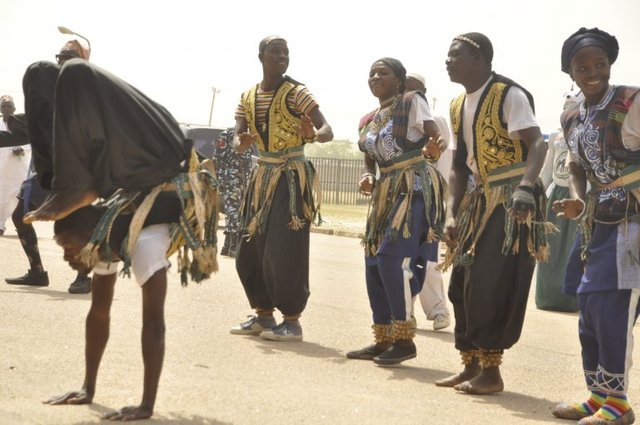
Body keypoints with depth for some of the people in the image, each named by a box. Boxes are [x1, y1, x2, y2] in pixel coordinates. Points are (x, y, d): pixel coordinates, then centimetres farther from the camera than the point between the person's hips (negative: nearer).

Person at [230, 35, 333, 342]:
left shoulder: (296, 93, -6)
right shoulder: (247, 98, 8)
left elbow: (328, 131, -13)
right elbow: (237, 142, 0)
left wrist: (312, 134, -37)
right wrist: (242, 143, -25)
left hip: (292, 176, -6)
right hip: (262, 176, 6)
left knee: (286, 249, -10)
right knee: (250, 250, 6)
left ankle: (292, 320, -4)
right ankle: (263, 315, 18)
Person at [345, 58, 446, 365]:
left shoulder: (412, 103, -5)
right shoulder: (368, 122, 14)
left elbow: (436, 139, -11)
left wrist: (434, 148, -35)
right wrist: (367, 177, -5)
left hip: (414, 187, -8)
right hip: (385, 192, 8)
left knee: (393, 258, -18)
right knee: (374, 263, 6)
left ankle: (405, 339, -12)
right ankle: (383, 339, 14)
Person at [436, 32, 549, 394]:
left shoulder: (509, 94, -14)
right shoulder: (458, 105, 12)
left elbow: (537, 145, -23)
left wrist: (525, 188, -38)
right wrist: (452, 213, 7)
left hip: (511, 201, -9)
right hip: (480, 201, 9)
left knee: (490, 287, -10)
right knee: (463, 285, 9)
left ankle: (491, 371, -3)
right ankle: (471, 366, 18)